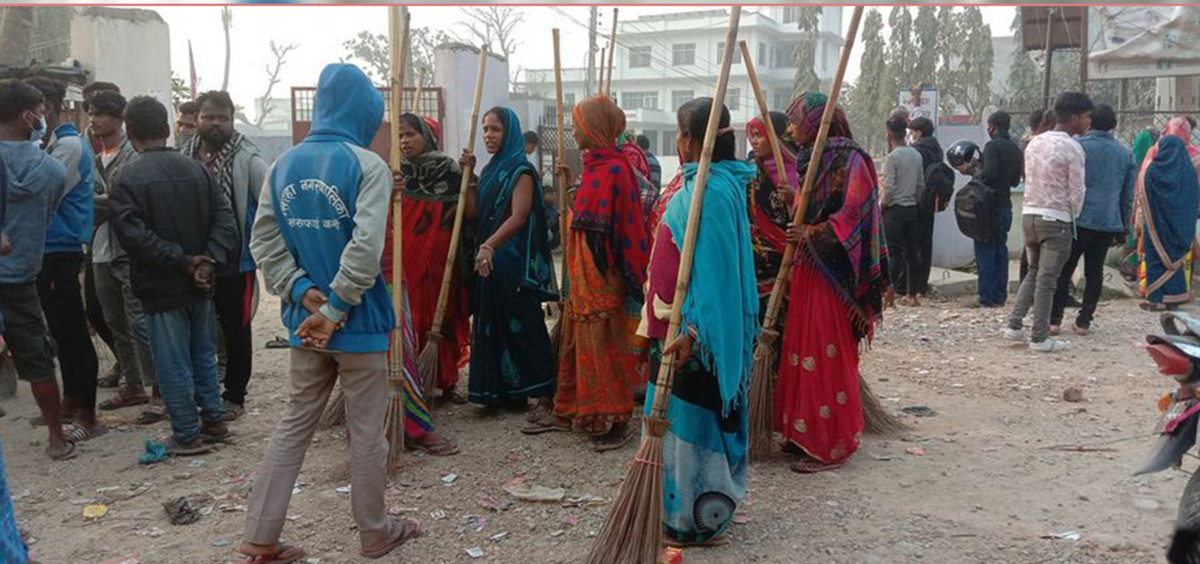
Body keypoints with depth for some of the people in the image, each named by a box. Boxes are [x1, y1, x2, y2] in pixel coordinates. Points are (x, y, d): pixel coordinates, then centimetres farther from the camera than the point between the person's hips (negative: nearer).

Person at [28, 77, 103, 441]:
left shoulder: (70, 145, -12)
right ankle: (70, 401, 30)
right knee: (59, 330, 17)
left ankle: (88, 417, 2)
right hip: (46, 251, 9)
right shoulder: (45, 145, 15)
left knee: (73, 332, -4)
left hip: (61, 251, -9)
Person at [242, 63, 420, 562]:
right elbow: (366, 248, -22)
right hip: (359, 322, -5)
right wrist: (333, 309, -17)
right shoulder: (367, 165, -12)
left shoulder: (283, 165, 5)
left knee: (295, 425, 16)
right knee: (367, 432, 8)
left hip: (305, 322, 5)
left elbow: (265, 244, 1)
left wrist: (307, 296, -5)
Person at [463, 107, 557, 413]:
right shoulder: (491, 170, 16)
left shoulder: (520, 170, -9)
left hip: (515, 261, -8)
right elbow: (476, 214, 13)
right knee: (494, 327, 10)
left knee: (524, 328, -7)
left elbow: (519, 216, -21)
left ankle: (544, 395, -3)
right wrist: (468, 173, 6)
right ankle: (503, 391, 19)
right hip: (490, 260, 8)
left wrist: (488, 245, -32)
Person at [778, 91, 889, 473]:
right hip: (808, 268, 9)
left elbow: (855, 210, -20)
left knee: (827, 356, -5)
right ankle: (805, 434, 19)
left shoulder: (848, 158, -11)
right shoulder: (812, 158, 16)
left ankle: (831, 444, 4)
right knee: (802, 352, 10)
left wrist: (812, 233, -19)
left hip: (833, 273, -9)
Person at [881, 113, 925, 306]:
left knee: (894, 253, -2)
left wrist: (881, 207, -3)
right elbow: (921, 185, 10)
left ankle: (898, 293, -2)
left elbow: (889, 188, -17)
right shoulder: (917, 155, 7)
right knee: (912, 252, 9)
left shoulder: (893, 157, -13)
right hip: (913, 209, 7)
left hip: (895, 210, -7)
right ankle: (912, 294, 13)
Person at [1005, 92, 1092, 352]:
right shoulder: (1072, 148, -12)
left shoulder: (1034, 143, 9)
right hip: (1056, 219, -7)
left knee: (1033, 272, 19)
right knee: (1047, 279, 0)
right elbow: (1077, 192, -10)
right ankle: (1039, 338, 5)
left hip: (1029, 214, 7)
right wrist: (1072, 217, 7)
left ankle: (1014, 325, 13)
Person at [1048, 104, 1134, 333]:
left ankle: (1054, 320, 2)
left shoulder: (1077, 146, -4)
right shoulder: (1126, 154, 9)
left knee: (1063, 271, 3)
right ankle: (1084, 321, 11)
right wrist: (1124, 227, 20)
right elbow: (1128, 196, 14)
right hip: (1108, 223, 3)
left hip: (1078, 220, -3)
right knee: (1094, 272, 10)